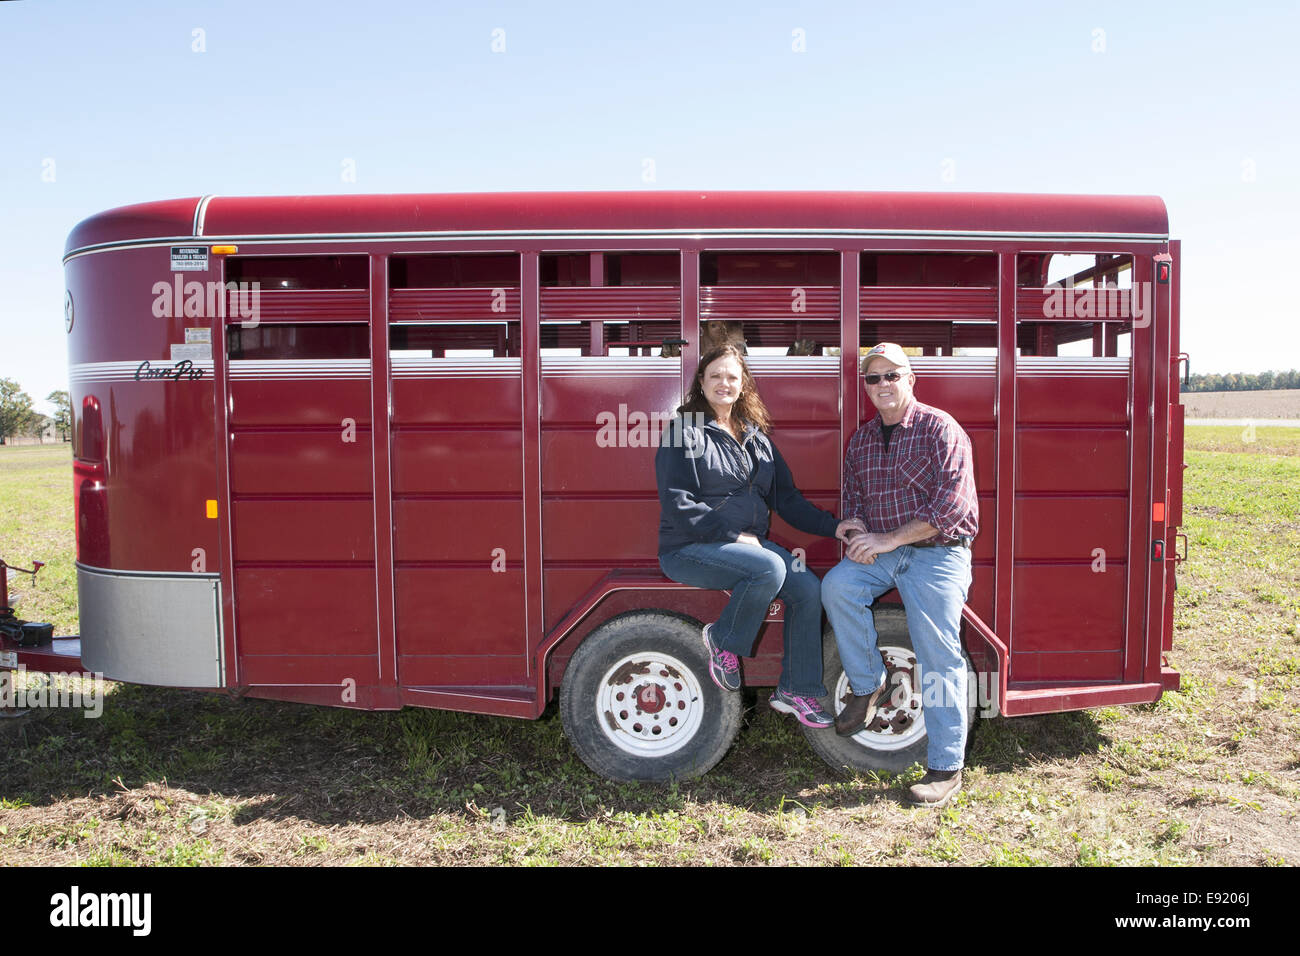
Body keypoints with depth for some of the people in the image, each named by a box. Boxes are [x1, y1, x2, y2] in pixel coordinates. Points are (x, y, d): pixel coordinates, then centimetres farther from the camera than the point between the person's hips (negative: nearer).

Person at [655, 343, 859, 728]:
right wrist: (733, 535, -17)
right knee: (769, 568, -31)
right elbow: (677, 506, -12)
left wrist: (833, 526, 1)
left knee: (808, 587, -15)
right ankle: (723, 641, -5)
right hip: (690, 548, -6)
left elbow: (785, 497, 14)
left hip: (749, 541, 6)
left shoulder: (756, 436, 16)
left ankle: (796, 690, 2)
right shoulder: (684, 431, -4)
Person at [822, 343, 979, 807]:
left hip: (938, 553, -5)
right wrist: (858, 535, -8)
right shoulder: (860, 439, 14)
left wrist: (889, 539, -16)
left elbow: (951, 503, -13)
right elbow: (853, 499, 16)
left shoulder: (940, 429, -4)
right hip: (882, 551, 5)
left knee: (939, 658, -9)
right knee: (837, 586, -24)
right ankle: (868, 685, -4)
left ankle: (946, 768, 1)